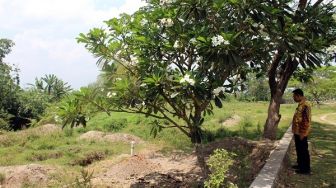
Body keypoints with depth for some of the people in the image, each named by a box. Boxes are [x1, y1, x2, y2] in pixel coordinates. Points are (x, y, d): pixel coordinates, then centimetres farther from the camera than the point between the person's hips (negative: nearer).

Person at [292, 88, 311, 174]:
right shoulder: (301, 104, 11)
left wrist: (303, 133, -22)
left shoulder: (305, 105, -20)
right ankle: (300, 165, 31)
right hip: (297, 132, 10)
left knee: (303, 150, 0)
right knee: (299, 150, 19)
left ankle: (306, 169, 10)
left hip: (301, 133, -10)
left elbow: (307, 121, -23)